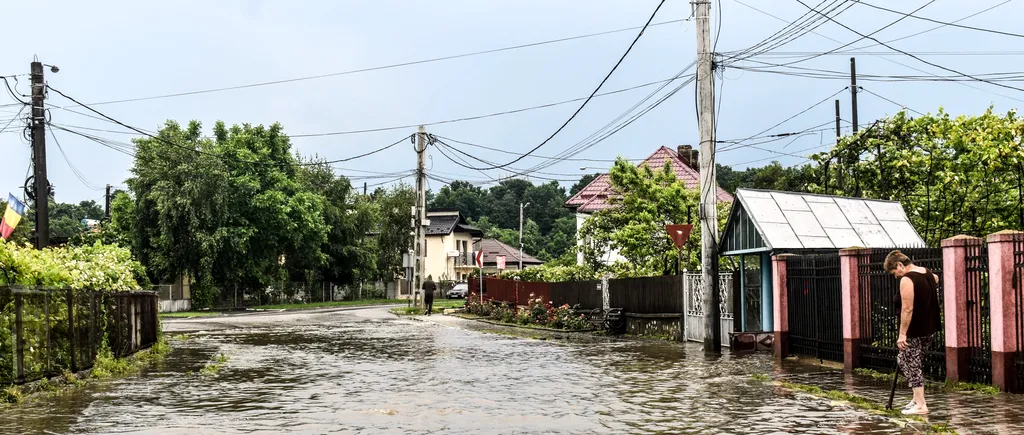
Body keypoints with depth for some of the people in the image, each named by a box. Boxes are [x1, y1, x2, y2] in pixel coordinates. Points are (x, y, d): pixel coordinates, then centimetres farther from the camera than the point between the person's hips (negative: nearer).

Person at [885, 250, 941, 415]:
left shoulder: (907, 279, -18)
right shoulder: (928, 273, 10)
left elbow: (907, 309, -23)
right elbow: (936, 279, 38)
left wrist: (902, 333, -20)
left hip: (914, 331, -9)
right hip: (930, 329, 9)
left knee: (912, 366, -1)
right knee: (904, 360, 18)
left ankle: (920, 405, 0)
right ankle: (917, 398, 20)